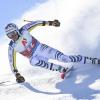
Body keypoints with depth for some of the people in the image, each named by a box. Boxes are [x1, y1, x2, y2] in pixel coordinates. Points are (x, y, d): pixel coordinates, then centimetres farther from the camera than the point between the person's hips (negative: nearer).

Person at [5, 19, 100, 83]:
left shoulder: (23, 30, -12)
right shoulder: (12, 47, -10)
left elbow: (35, 23, -3)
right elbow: (12, 62, -4)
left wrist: (50, 23, -11)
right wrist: (17, 75, -9)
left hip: (41, 48, -1)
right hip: (34, 57, 1)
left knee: (62, 57, -19)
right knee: (33, 61, -36)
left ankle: (92, 60, -15)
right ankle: (62, 69, -30)